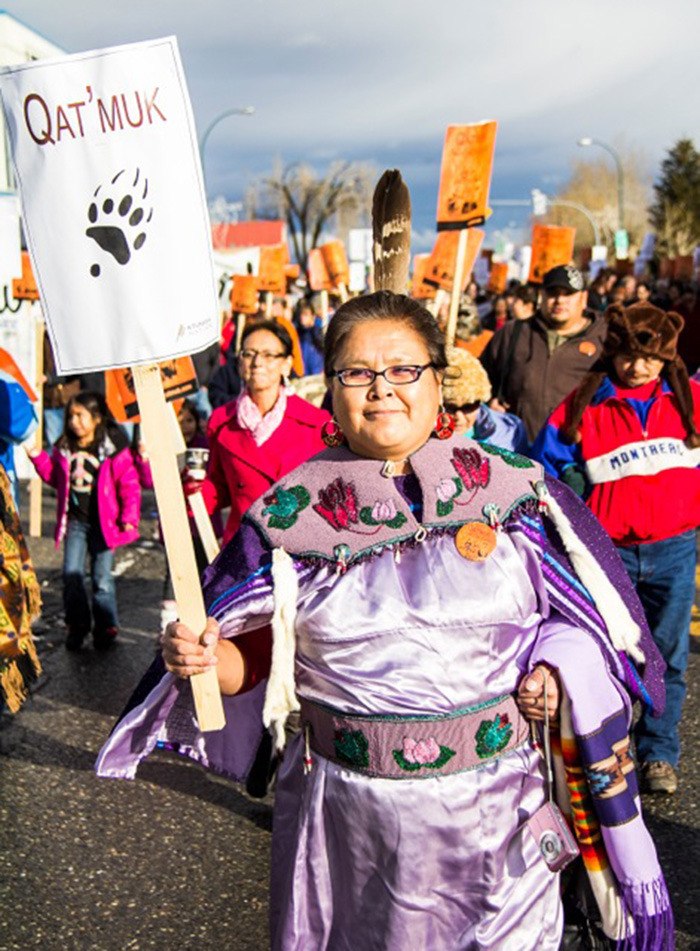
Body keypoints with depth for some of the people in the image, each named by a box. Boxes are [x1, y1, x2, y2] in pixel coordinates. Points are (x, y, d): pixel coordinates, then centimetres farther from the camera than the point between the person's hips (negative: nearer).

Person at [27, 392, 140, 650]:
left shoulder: (114, 449, -11)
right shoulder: (64, 449, 4)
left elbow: (129, 484, -9)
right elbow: (54, 476, 18)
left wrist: (129, 517, -13)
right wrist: (37, 457, 6)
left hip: (103, 522, -4)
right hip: (75, 521, 4)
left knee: (102, 578, 4)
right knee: (72, 574, 1)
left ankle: (106, 627, 18)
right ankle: (77, 626, 17)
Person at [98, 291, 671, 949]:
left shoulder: (511, 492, -3)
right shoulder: (291, 516, -3)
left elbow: (575, 613, 6)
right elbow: (253, 654, 0)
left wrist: (554, 669, -12)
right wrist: (201, 659, -19)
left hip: (496, 803, 1)